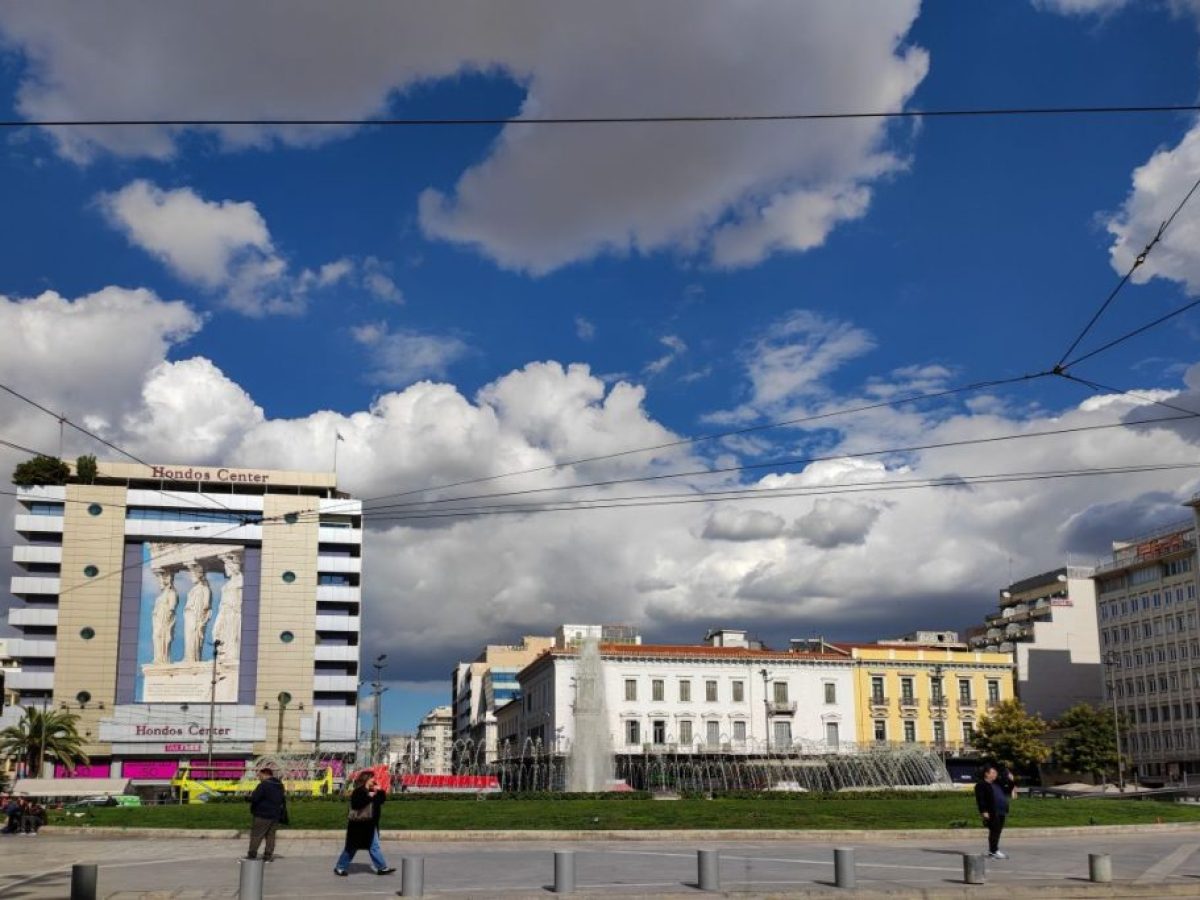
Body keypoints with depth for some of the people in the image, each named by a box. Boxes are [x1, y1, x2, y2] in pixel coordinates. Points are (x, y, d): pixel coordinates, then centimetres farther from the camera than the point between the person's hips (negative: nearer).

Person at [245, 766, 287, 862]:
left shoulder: (263, 785, -16)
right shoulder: (280, 785, 11)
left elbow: (254, 798, -19)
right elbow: (282, 800, 19)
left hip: (263, 815, -7)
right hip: (276, 815, 7)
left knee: (256, 835, 0)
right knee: (270, 836, 11)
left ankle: (252, 855, 0)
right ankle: (268, 856, 9)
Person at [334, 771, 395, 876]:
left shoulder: (372, 791, 13)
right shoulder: (358, 791, -13)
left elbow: (381, 800, 16)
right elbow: (355, 804, -27)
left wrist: (381, 792, -2)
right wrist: (368, 796, -26)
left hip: (370, 824, 8)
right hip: (358, 824, -8)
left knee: (375, 846, 8)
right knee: (352, 847, 1)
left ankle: (382, 868, 11)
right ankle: (340, 868, 13)